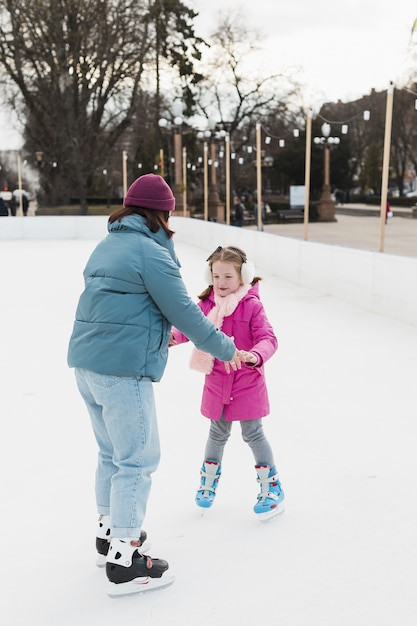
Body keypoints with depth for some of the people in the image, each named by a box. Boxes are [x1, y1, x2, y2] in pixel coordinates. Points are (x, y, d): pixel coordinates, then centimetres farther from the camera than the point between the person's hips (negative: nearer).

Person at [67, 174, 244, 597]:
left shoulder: (107, 245, 16)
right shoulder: (150, 252, -12)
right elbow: (184, 312, -12)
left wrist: (161, 334, 31)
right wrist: (224, 348, 0)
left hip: (86, 363, 9)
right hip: (123, 371, -9)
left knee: (111, 453, 21)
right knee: (136, 461, -1)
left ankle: (109, 533, 36)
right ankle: (123, 561, 5)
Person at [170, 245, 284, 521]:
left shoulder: (252, 306, -14)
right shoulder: (206, 304, -2)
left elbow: (267, 338, -19)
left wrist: (256, 356, -39)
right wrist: (174, 335, -29)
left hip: (247, 382, -4)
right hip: (217, 382, 4)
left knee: (253, 434, 3)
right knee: (218, 433, 19)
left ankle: (271, 487, 20)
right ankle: (209, 479, 42)